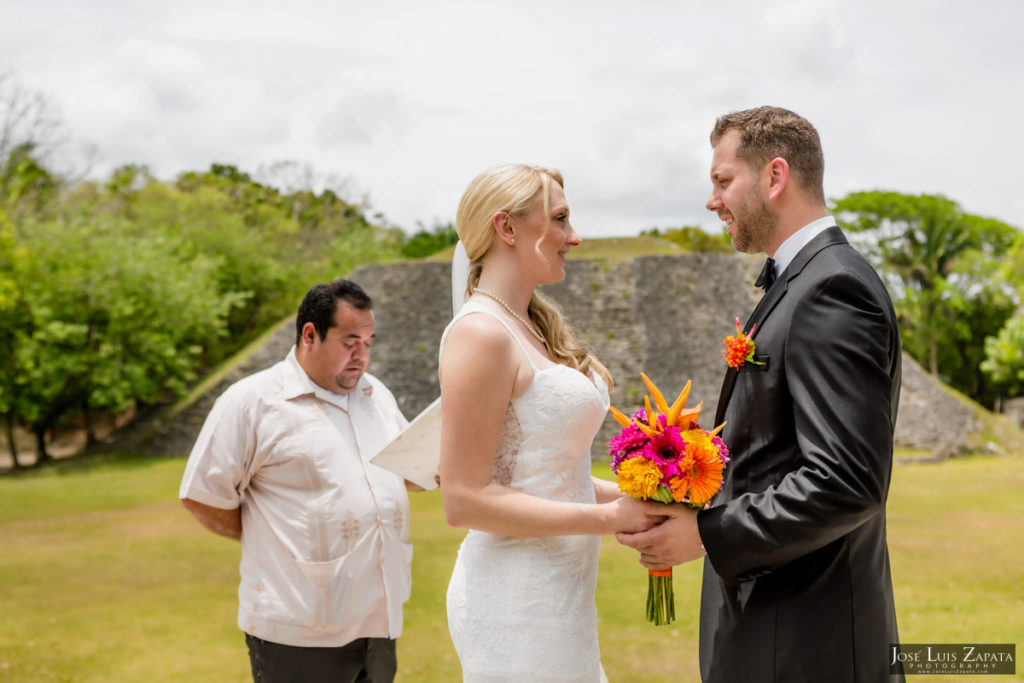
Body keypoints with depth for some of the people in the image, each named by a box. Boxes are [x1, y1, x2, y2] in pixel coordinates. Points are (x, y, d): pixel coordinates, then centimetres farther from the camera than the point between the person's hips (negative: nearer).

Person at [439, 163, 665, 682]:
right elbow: (465, 500, -19)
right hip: (517, 600, -9)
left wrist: (631, 496, 2)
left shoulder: (532, 330, 13)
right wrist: (607, 517, -17)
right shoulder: (481, 333, -15)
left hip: (559, 593, 9)